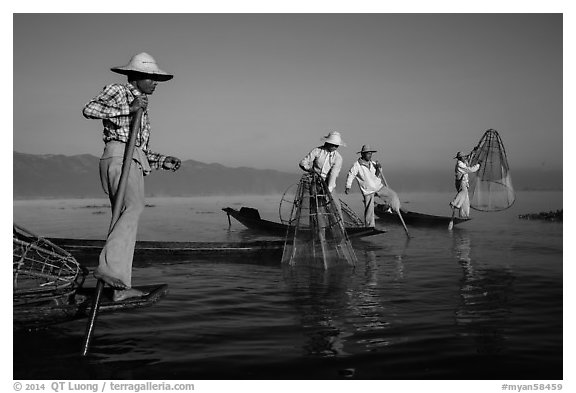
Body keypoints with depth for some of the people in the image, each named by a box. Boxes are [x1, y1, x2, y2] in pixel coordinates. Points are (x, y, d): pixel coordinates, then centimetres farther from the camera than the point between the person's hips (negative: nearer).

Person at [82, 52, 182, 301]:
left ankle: (121, 287, -1)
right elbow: (89, 109, -12)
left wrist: (162, 161, 15)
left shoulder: (142, 109, 31)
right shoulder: (117, 92, 7)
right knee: (134, 206, -30)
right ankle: (109, 267, -40)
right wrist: (128, 110, -14)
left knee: (127, 221, 1)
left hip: (135, 164, 9)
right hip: (118, 159, -9)